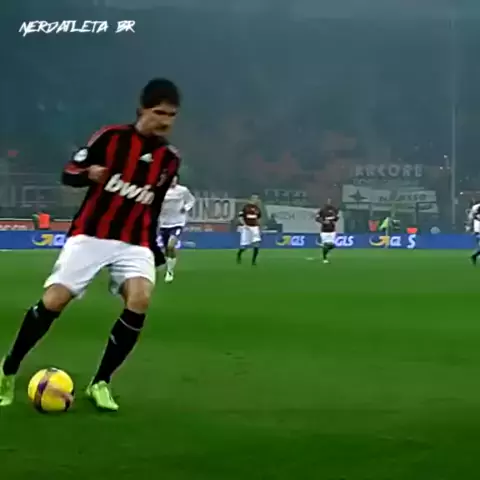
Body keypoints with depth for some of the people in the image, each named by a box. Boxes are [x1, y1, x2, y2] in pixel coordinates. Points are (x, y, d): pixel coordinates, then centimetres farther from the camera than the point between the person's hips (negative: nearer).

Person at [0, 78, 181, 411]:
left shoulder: (170, 159, 6)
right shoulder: (112, 137, -6)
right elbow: (68, 174, -4)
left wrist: (155, 249, 18)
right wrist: (89, 174, -25)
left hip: (134, 242, 3)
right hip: (90, 235, -2)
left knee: (140, 299, -24)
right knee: (53, 301, -10)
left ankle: (101, 382, -12)